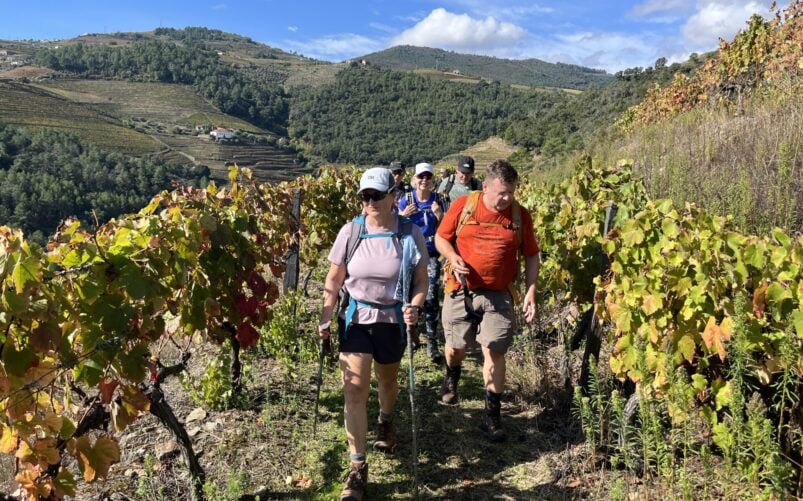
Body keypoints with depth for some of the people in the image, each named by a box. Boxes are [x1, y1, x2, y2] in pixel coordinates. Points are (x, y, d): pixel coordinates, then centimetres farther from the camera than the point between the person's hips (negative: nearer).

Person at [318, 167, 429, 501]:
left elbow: (421, 280, -4)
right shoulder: (350, 231, -8)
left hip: (392, 321, 0)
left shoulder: (410, 234, -11)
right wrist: (325, 318, -5)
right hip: (355, 319, 0)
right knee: (354, 389, -6)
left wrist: (415, 306, -23)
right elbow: (334, 279, 0)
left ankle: (385, 421, 55)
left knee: (387, 380, 21)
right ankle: (357, 467, 4)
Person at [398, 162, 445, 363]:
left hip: (432, 254, 0)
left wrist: (439, 215, -13)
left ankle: (432, 343, -3)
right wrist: (404, 215, -17)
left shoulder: (438, 200, 2)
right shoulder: (407, 199, -1)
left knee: (431, 297, -8)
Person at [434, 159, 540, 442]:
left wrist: (531, 293, -2)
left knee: (494, 353, 0)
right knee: (456, 347, 12)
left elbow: (532, 257, 7)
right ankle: (451, 376, 48)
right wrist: (453, 258, -16)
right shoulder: (463, 205, -4)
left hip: (498, 296, 0)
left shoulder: (520, 215, -1)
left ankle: (492, 415, 14)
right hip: (460, 292, 0)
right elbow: (440, 238, 5)